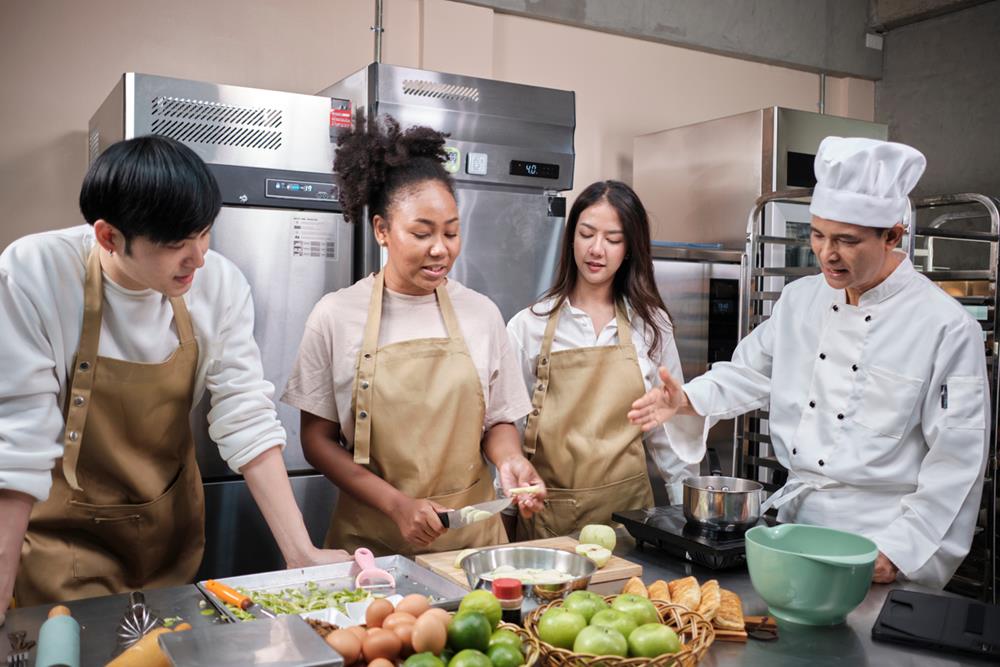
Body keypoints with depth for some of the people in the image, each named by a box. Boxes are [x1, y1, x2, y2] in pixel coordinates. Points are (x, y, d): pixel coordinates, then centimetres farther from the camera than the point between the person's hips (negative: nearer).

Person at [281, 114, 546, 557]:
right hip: (372, 538, -1)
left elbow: (498, 421, 9)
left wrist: (509, 461, -13)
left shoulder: (481, 313, 0)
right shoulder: (336, 316, -6)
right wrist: (397, 503, -14)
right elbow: (317, 439, -3)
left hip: (473, 535, 2)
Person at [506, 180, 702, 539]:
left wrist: (689, 509, 8)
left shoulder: (652, 324, 2)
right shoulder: (529, 325, -3)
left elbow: (669, 428, 9)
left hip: (628, 505, 1)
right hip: (548, 511, -1)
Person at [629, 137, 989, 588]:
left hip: (877, 536, -4)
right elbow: (752, 372, 15)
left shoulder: (946, 326, -13)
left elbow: (957, 461, -13)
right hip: (795, 518, 5)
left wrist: (898, 550, -16)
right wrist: (687, 399, -3)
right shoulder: (800, 299, 3)